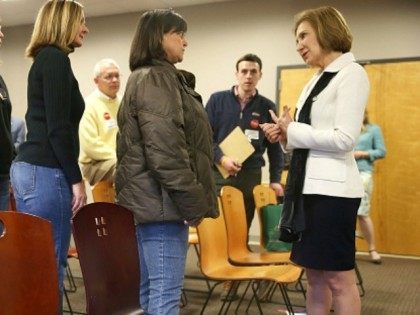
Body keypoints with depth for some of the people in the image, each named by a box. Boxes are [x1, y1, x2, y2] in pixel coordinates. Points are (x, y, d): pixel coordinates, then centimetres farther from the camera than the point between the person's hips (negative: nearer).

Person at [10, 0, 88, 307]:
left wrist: (69, 176, 21)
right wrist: (76, 179, -13)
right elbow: (57, 127, -17)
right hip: (46, 172, -10)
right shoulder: (55, 59, -9)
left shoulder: (45, 59, 19)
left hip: (30, 168, 10)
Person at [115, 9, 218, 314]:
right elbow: (165, 149, -21)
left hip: (149, 198, 11)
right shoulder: (156, 78, -10)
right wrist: (193, 202, -15)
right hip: (161, 200, -11)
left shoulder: (153, 77, 22)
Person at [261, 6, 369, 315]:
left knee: (339, 279, 0)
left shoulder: (351, 73, -7)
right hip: (309, 186, 8)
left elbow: (344, 139, -17)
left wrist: (293, 130, -8)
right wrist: (285, 135, 2)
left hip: (332, 188, -8)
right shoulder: (317, 80, 18)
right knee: (315, 276, 13)